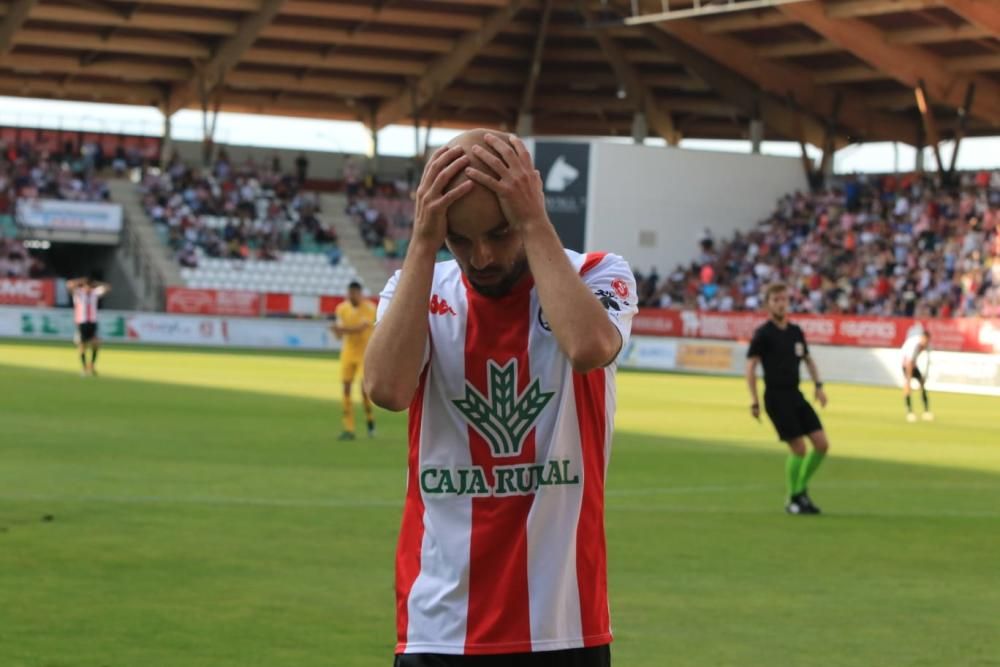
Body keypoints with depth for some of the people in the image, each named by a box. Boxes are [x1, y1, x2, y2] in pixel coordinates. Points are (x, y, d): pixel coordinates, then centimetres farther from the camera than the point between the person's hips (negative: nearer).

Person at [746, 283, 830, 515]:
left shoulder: (796, 332, 12)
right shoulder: (763, 333, -7)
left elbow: (808, 359, 26)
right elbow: (750, 366, -10)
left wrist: (818, 385, 13)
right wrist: (754, 400, -16)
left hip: (795, 395, 7)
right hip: (776, 397, -7)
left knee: (822, 443, -2)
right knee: (798, 447, -12)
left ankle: (801, 488, 17)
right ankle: (793, 499, 5)